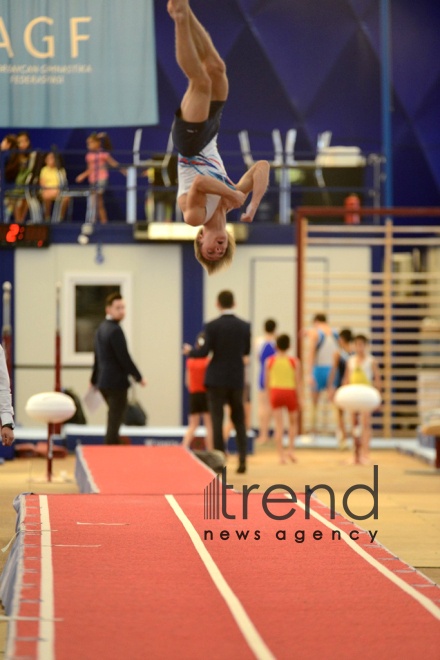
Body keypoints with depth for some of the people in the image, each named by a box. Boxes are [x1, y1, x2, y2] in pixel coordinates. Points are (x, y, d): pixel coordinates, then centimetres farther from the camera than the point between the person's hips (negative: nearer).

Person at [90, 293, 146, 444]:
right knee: (114, 422, -7)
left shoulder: (101, 328, 12)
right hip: (116, 382, -10)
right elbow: (124, 358, -19)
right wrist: (139, 377, -9)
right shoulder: (115, 330, -18)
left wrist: (94, 380, 29)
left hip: (103, 382, 10)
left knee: (113, 421, 20)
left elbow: (98, 357, 21)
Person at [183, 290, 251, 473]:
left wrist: (189, 351, 8)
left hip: (216, 379, -3)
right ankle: (242, 459, 4)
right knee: (239, 420, 11)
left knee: (217, 420, 1)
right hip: (237, 379, 3)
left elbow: (204, 352, -12)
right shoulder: (245, 326, -1)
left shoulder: (212, 326, -11)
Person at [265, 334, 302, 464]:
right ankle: (291, 449, 7)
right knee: (293, 422, 19)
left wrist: (269, 396, 14)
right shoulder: (294, 362, -3)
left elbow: (267, 382, 3)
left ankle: (281, 455, -4)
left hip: (275, 392, 1)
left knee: (279, 425, 0)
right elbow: (297, 382, -4)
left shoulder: (270, 361, 1)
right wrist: (299, 399, 1)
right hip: (290, 392, -1)